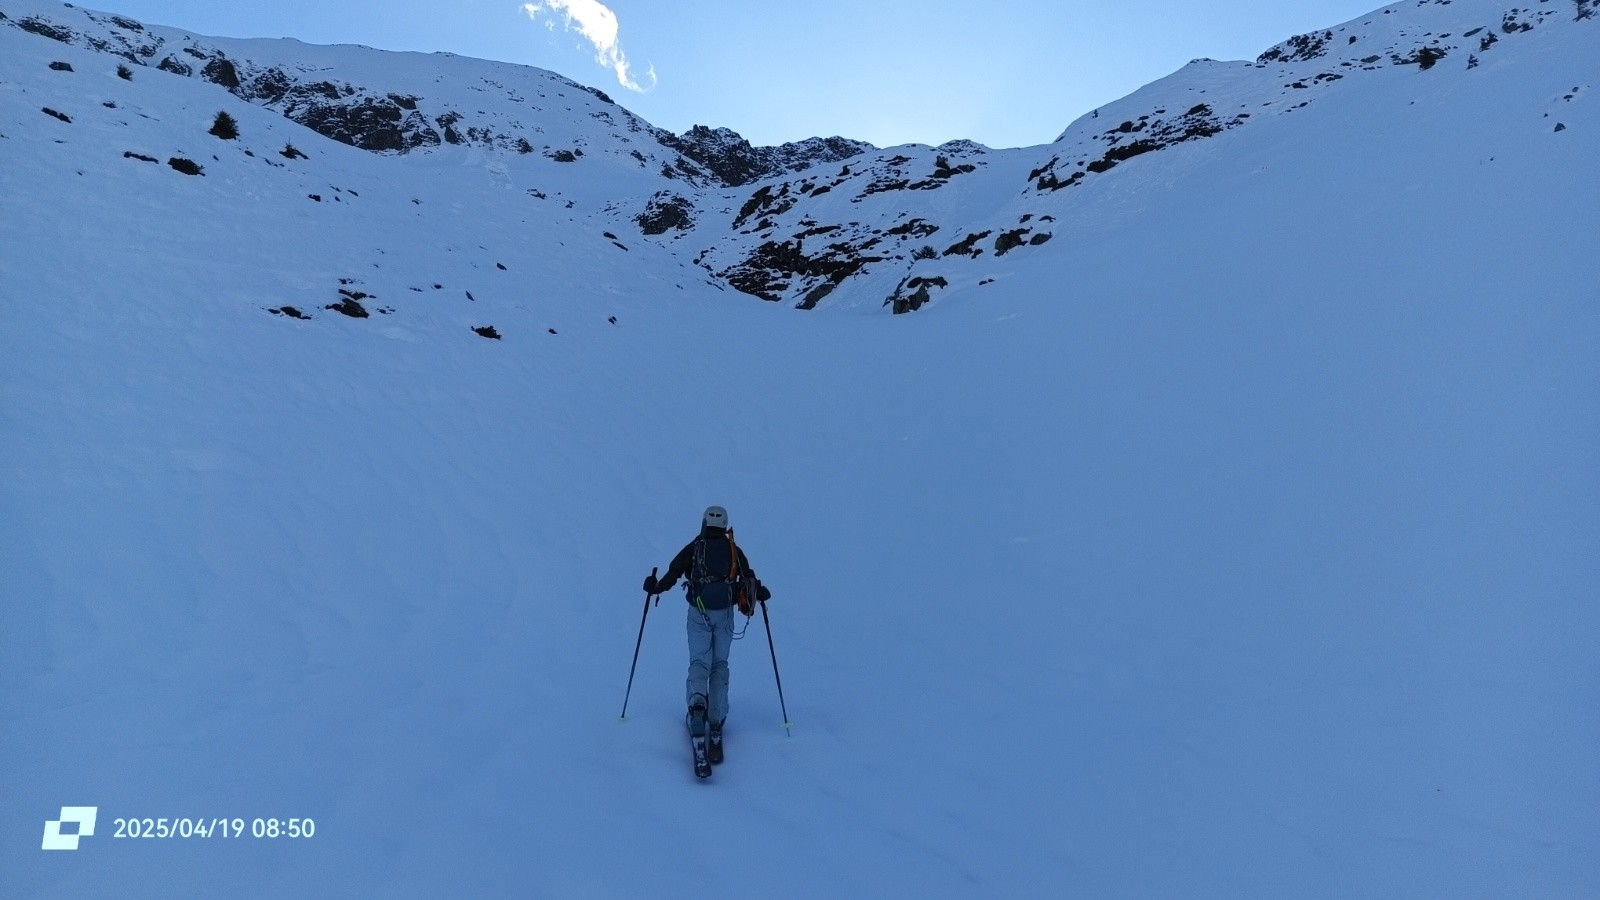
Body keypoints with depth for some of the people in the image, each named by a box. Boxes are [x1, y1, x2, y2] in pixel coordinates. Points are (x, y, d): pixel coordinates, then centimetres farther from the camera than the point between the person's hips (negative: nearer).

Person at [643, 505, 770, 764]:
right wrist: (760, 593, 23)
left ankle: (697, 702, -28)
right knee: (719, 664, 12)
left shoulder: (693, 548, 3)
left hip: (698, 613, -1)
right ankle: (716, 719, 7)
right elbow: (749, 579, 4)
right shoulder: (734, 550, 6)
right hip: (725, 613, 1)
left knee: (699, 661, 1)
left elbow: (673, 573, -1)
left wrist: (655, 587, 16)